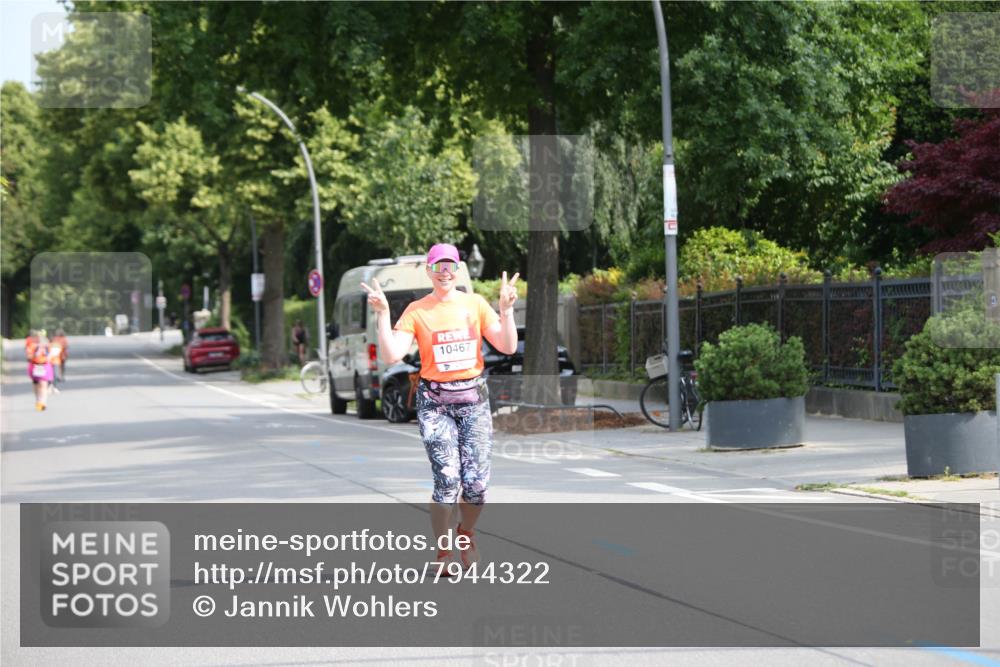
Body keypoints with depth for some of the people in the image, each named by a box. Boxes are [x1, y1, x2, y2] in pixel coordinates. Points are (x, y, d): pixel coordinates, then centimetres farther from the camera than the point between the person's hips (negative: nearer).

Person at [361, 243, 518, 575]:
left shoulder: (475, 304, 6)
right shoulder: (416, 311, 1)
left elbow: (508, 347, 0)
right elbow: (391, 355, -10)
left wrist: (506, 309, -11)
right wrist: (383, 313, -15)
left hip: (474, 398, 2)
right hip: (435, 401, -2)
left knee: (476, 481, -4)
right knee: (447, 479, -13)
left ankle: (467, 533, 26)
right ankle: (442, 551, 5)